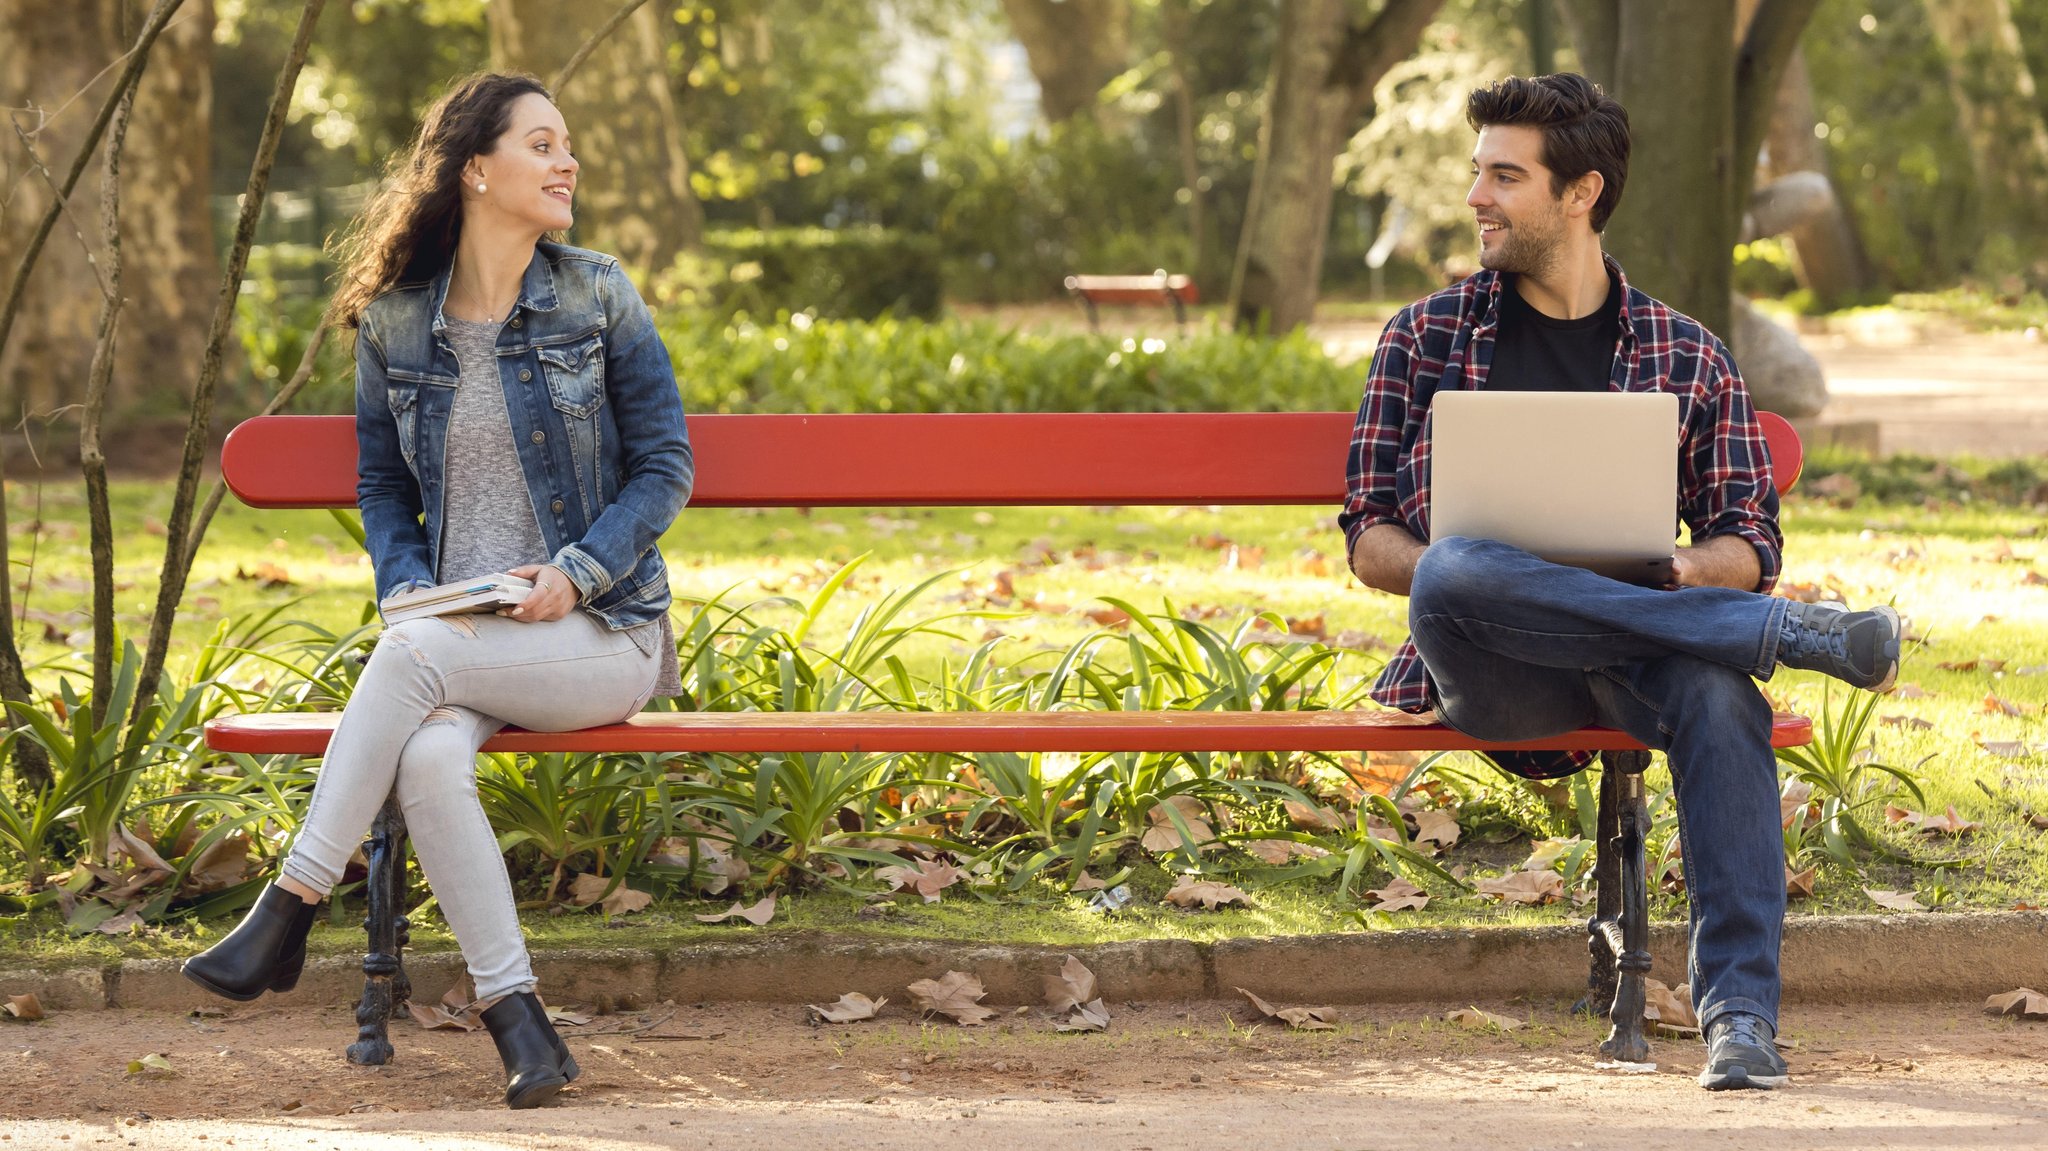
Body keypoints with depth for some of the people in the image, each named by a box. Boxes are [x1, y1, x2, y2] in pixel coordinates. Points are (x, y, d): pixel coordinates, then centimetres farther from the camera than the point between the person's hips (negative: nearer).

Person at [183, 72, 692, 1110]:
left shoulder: (598, 301, 1)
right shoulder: (395, 323, 8)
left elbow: (665, 467, 2)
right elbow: (381, 485, 17)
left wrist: (577, 570, -14)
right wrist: (410, 584, -4)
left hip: (600, 633, -2)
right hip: (461, 636, 2)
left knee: (414, 653, -32)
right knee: (428, 757, -32)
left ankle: (289, 909, -26)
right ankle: (517, 1022, -30)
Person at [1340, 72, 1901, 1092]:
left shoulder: (1686, 357, 14)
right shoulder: (1427, 337, 13)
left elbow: (1749, 546, 11)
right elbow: (1369, 542, 10)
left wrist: (1675, 572, -13)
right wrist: (1448, 572, -14)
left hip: (1631, 659, 0)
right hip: (1485, 668, 0)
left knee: (1717, 690, -36)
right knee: (1457, 573, -37)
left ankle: (1738, 1009, -37)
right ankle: (1797, 634, -31)